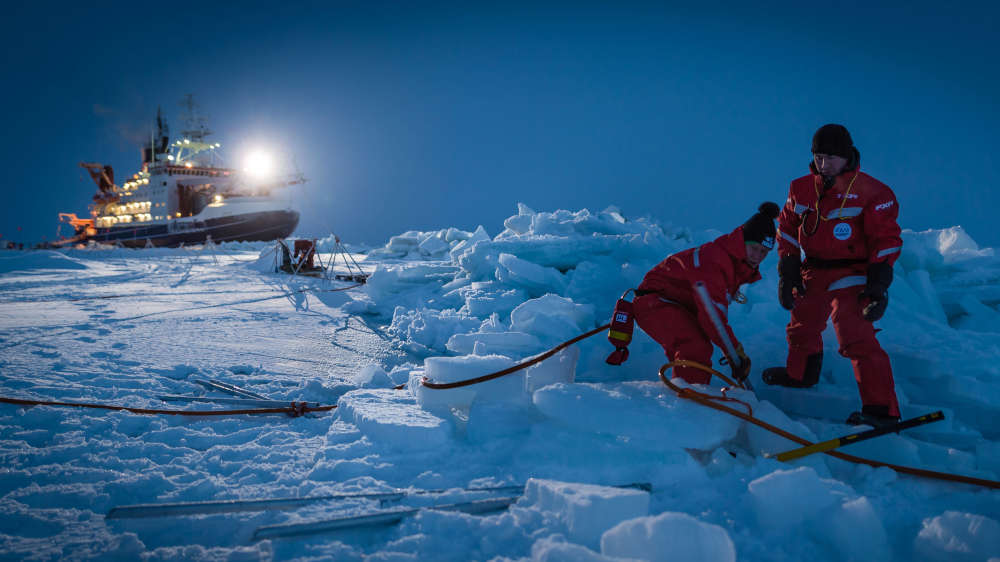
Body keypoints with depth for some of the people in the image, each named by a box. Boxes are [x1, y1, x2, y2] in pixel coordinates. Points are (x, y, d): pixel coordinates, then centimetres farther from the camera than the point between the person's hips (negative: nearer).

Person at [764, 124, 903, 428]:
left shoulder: (871, 192, -11)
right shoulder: (801, 189, 4)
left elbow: (886, 240, -9)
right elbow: (787, 229, 13)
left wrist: (878, 285, -16)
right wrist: (787, 272, 6)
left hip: (851, 275, -6)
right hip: (813, 272, 7)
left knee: (856, 338, -19)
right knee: (802, 326, 24)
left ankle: (882, 409, -14)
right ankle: (800, 374, 52)